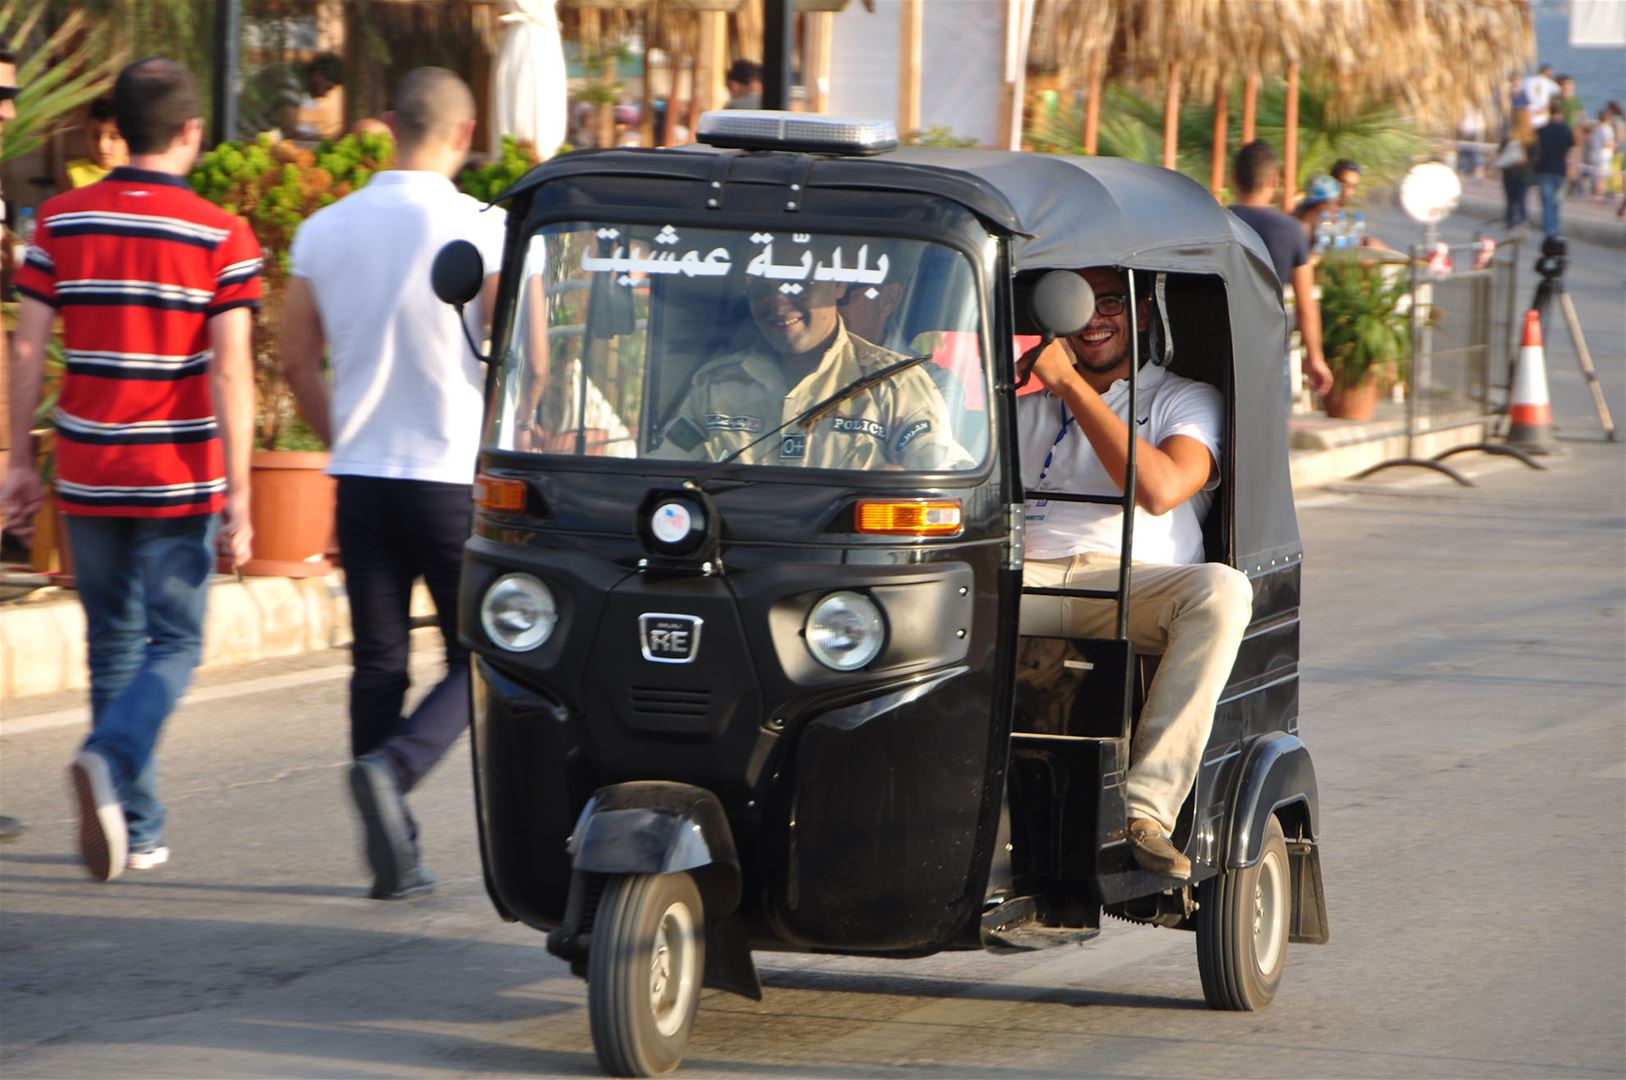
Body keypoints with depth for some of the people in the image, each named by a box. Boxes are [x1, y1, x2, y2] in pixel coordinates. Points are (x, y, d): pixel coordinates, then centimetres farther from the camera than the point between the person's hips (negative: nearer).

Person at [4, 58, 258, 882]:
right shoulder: (221, 239, -7)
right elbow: (230, 373, -11)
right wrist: (238, 494, -8)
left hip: (87, 475, 3)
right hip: (178, 477, -3)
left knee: (114, 643, 13)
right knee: (173, 644, 5)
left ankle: (136, 829, 14)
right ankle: (111, 759, -23)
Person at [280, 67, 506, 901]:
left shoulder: (325, 231, 5)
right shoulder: (480, 230, -10)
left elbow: (298, 361, 10)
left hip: (361, 478, 4)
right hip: (454, 475, -4)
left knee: (378, 663, 8)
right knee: (477, 658, 5)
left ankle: (394, 860, 5)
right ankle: (392, 768, -20)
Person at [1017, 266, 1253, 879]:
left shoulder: (1187, 401, 17)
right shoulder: (1026, 411, 32)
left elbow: (1161, 489, -4)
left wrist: (1070, 384, -4)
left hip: (1134, 582, -2)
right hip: (1025, 580, 2)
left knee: (1221, 589, -37)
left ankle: (1149, 804, -40)